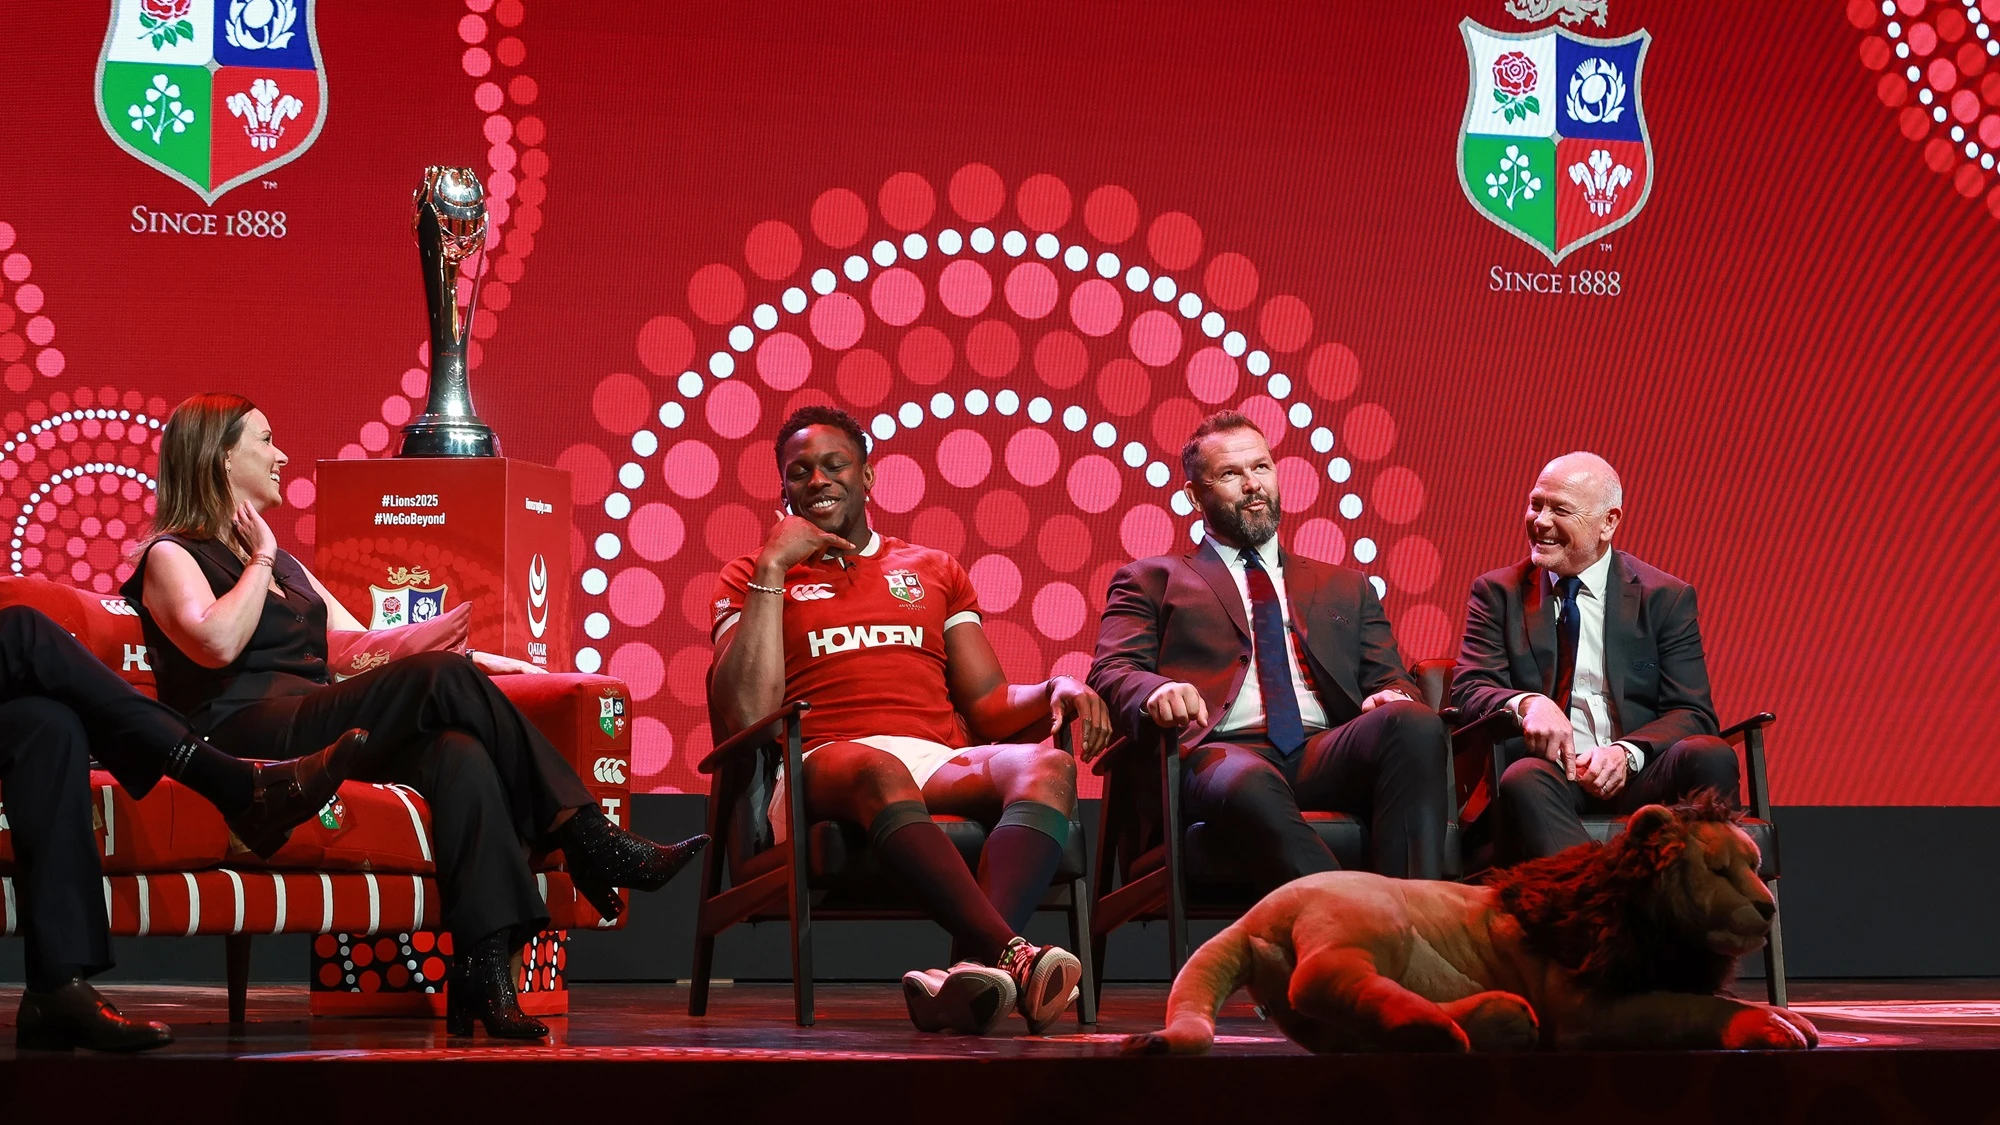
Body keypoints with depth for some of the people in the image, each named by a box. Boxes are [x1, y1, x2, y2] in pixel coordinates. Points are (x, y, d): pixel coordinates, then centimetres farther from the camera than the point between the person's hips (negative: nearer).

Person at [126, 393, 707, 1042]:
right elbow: (218, 642, -14)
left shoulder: (282, 564, 32)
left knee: (459, 754, -28)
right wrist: (260, 560, 0)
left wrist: (475, 664, 16)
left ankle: (485, 974, -42)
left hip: (321, 735, 7)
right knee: (439, 679, -27)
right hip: (248, 738, -7)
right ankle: (591, 843, -24)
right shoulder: (171, 555, 7)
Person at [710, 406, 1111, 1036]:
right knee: (879, 771, -41)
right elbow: (747, 714, 0)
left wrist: (1056, 691, -2)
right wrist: (774, 569, 2)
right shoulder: (751, 579, 20)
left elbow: (990, 707, 21)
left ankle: (977, 964, -56)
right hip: (824, 767, -3)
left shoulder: (934, 571, 29)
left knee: (1047, 765, -31)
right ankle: (1013, 955, -55)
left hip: (942, 766, 3)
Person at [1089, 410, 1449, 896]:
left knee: (1416, 725, -31)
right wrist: (1156, 692, -18)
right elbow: (1112, 672, 8)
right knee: (1252, 788, -41)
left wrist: (1394, 698, -4)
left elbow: (1388, 677, 23)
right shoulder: (1153, 580, 23)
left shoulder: (1345, 588, 33)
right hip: (1223, 751, -3)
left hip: (1326, 754, 3)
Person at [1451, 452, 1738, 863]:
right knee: (1524, 780, -37)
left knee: (1711, 757, -30)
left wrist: (1626, 752, -18)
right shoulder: (1497, 593, 14)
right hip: (1546, 777, -1)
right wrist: (1526, 703, -22)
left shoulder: (1666, 597, 11)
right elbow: (1469, 690, 2)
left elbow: (1692, 714, 4)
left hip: (1637, 780, 1)